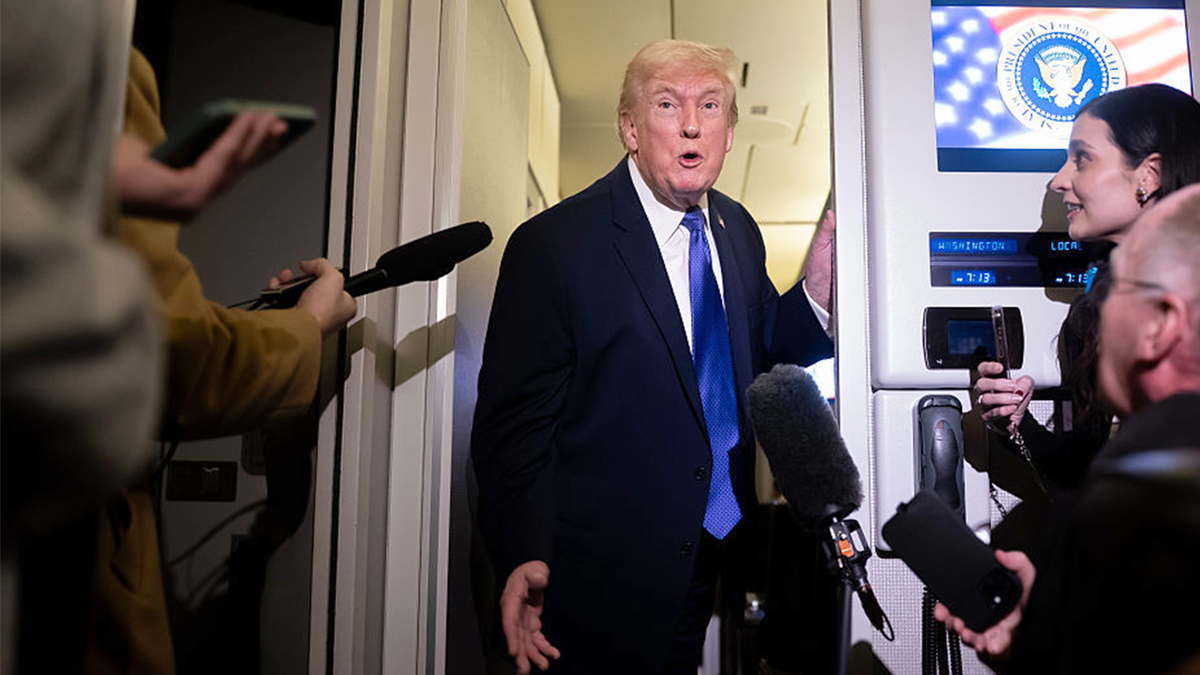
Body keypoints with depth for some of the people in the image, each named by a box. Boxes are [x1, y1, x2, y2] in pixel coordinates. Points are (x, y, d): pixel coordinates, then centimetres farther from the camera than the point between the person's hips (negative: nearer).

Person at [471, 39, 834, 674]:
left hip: (719, 550, 7)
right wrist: (524, 559, -25)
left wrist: (818, 290, -7)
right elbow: (513, 419, -16)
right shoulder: (553, 244, -16)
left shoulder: (737, 229, 4)